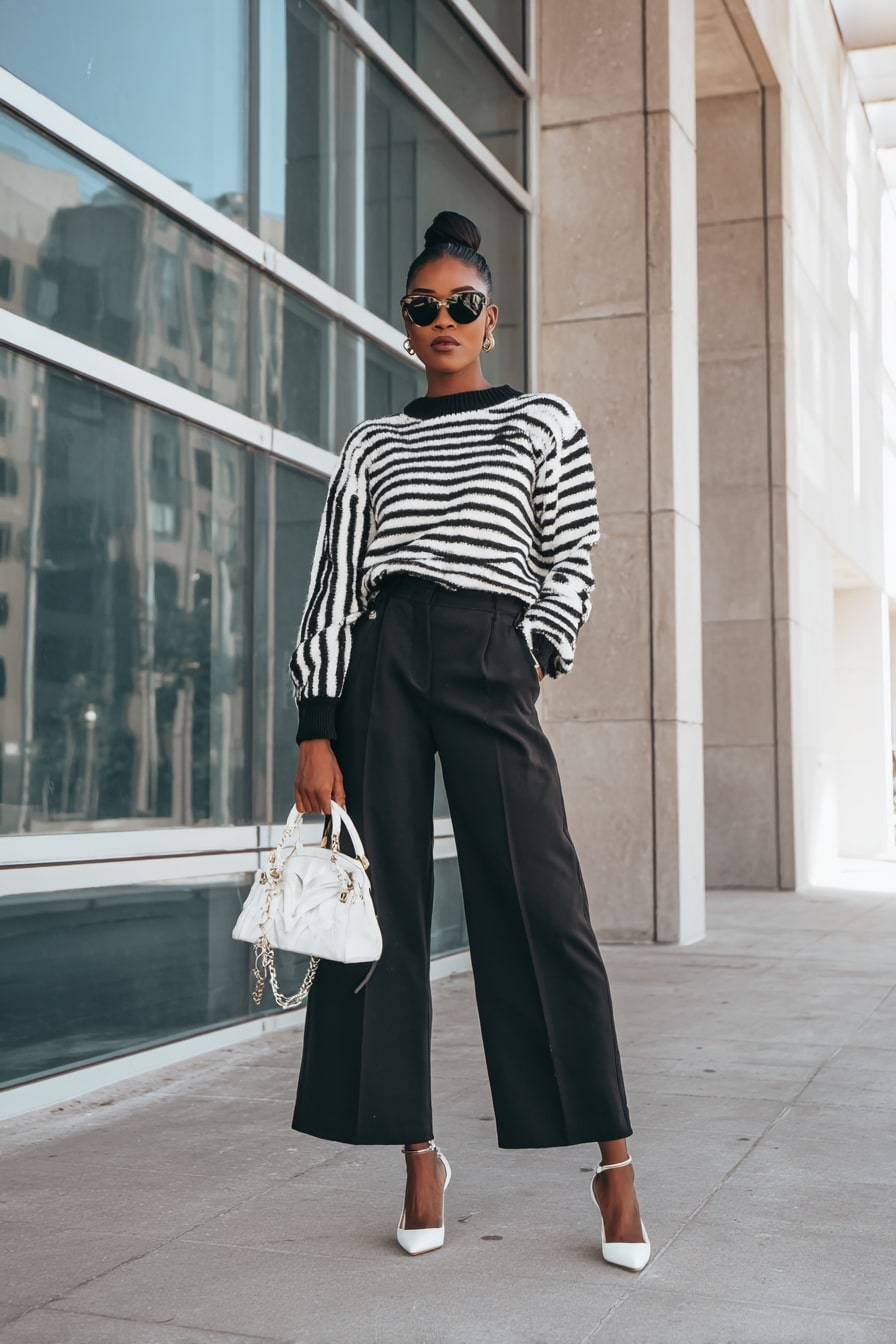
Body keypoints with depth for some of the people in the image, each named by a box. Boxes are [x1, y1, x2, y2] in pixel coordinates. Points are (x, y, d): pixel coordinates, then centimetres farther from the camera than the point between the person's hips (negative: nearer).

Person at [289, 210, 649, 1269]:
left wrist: (532, 661, -7)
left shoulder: (544, 422, 14)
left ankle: (613, 1163, 0)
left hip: (490, 661, -2)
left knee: (541, 905, -8)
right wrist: (316, 732, 0)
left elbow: (572, 566, 9)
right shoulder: (371, 447, 16)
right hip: (380, 663, 2)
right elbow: (333, 586, 8)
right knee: (386, 902, 0)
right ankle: (417, 1153, 12)